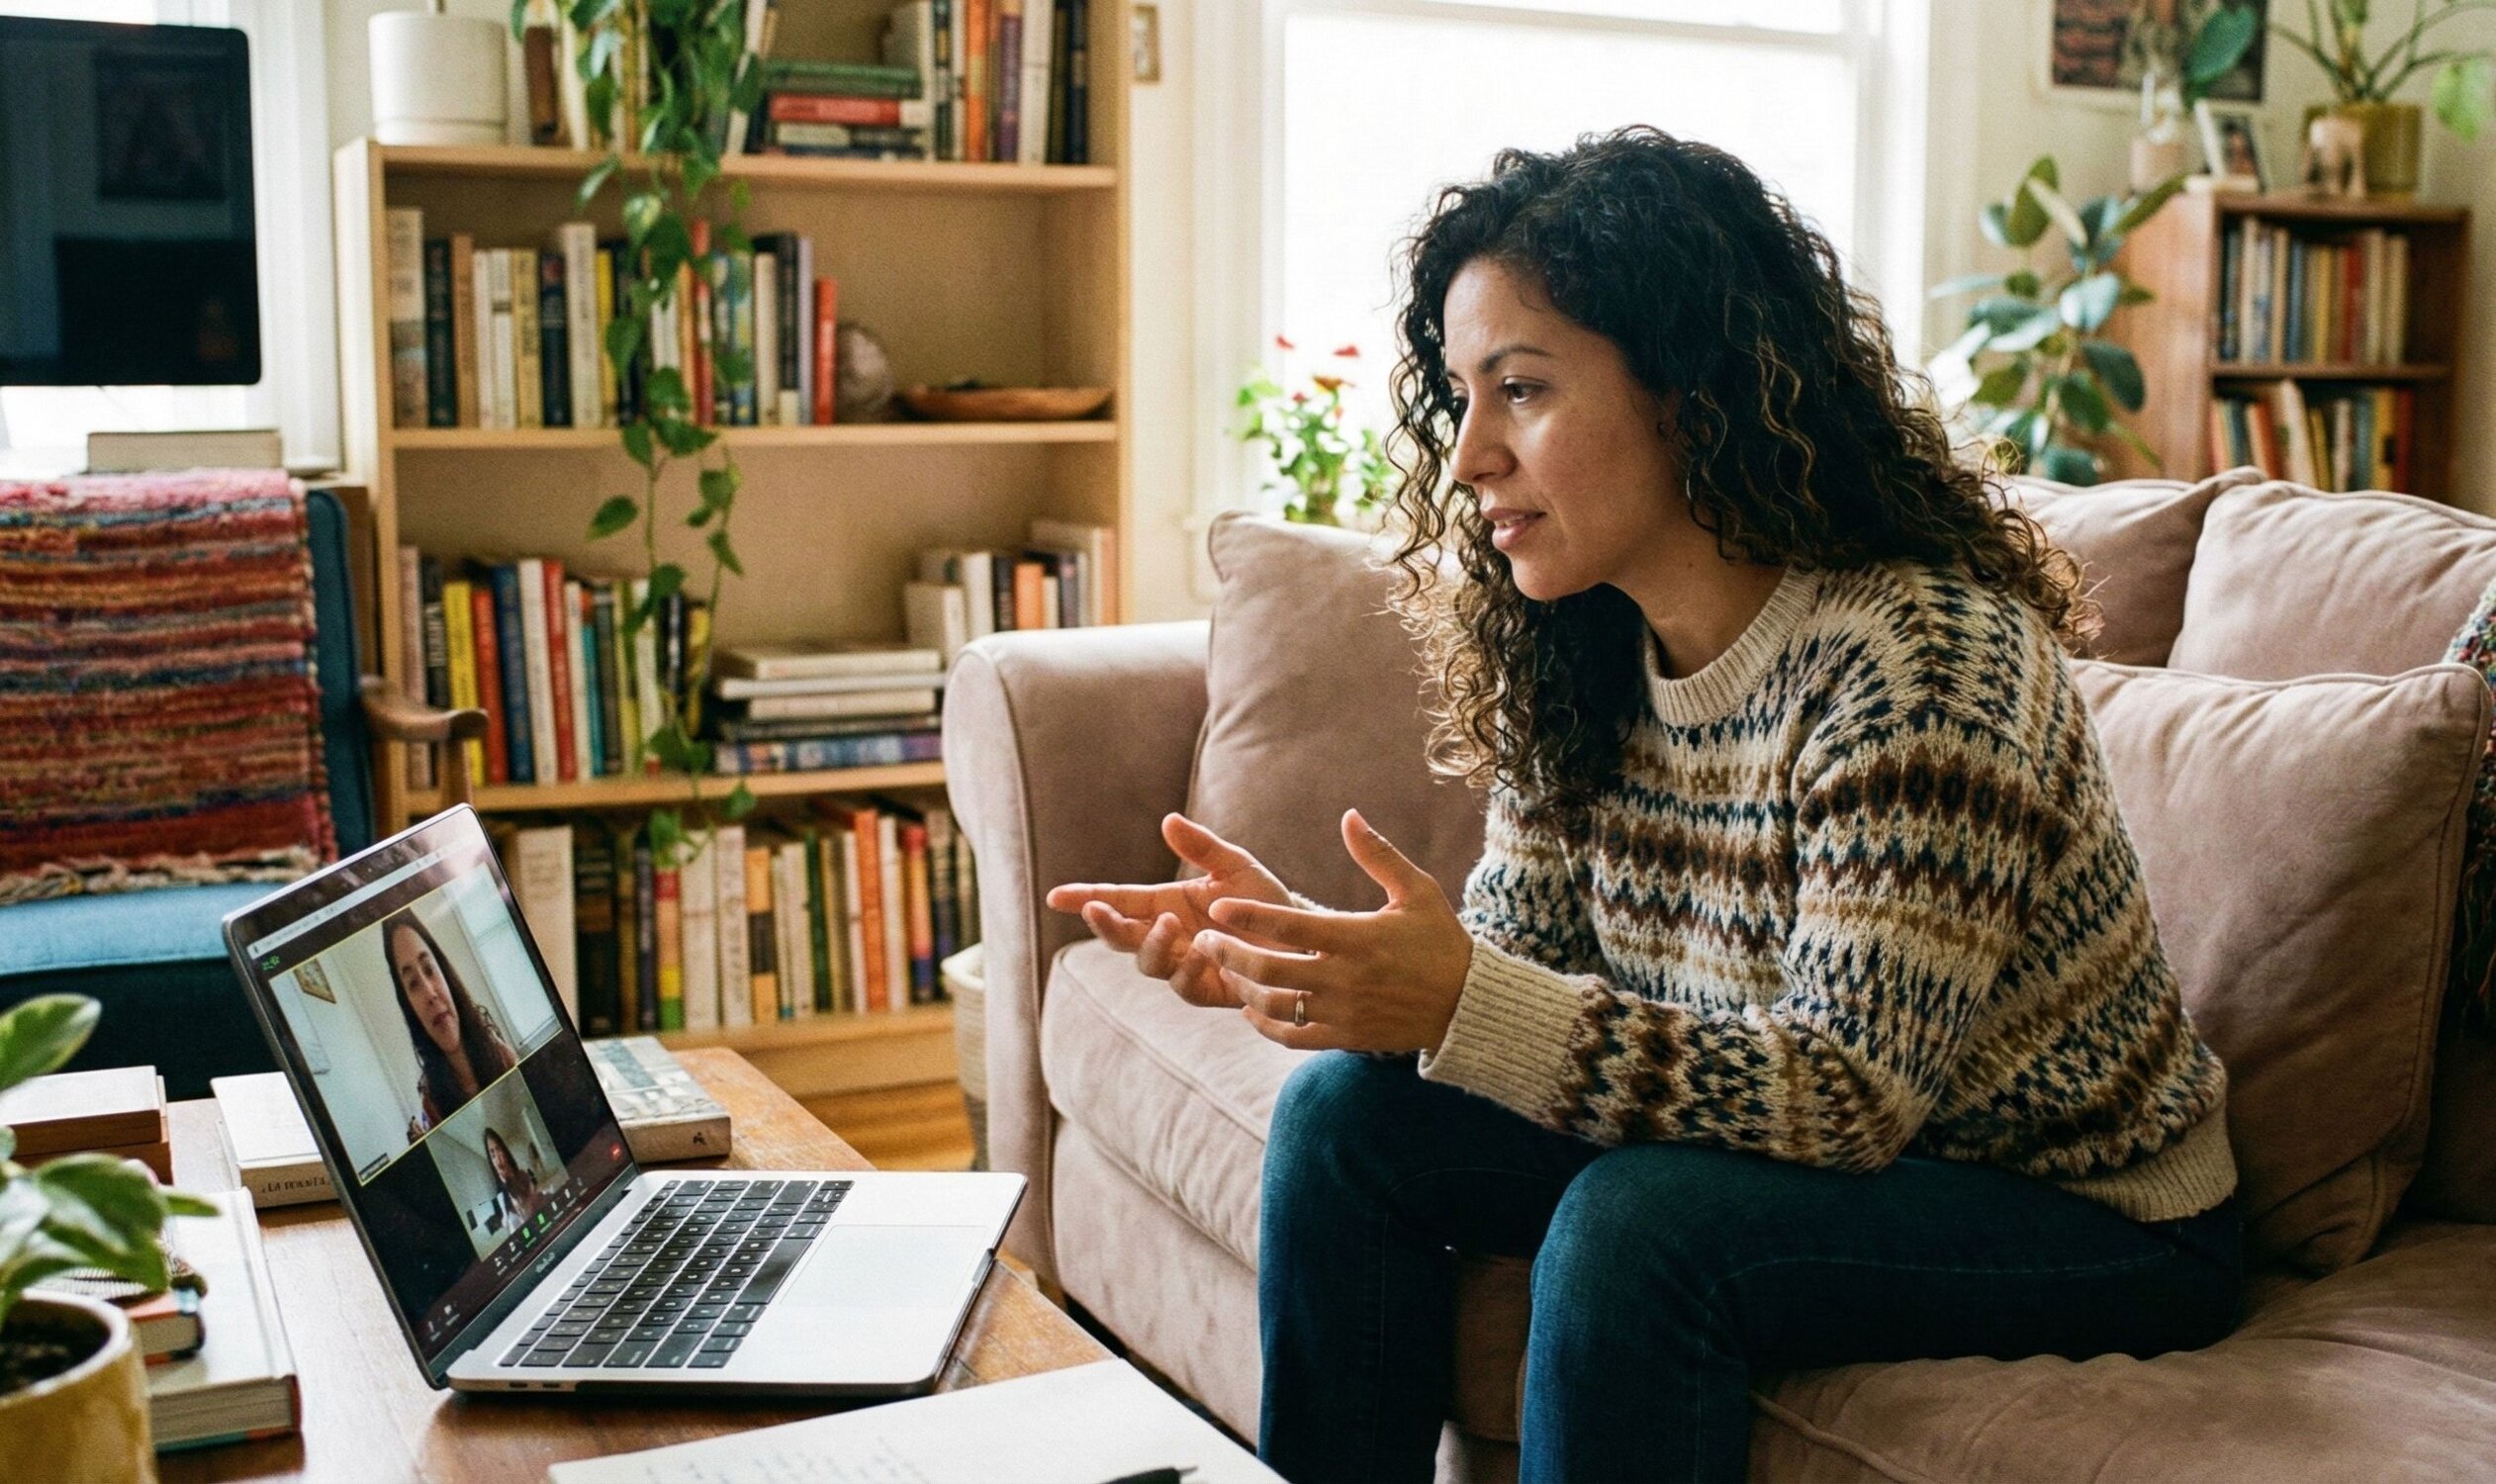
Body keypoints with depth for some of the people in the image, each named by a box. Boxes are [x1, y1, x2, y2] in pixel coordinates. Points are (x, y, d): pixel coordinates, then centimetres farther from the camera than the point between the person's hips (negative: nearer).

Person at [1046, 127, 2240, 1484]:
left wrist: (1465, 1008, -38)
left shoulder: (1921, 660, -27)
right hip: (1826, 1150, 7)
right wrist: (1290, 942, -21)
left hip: (2091, 1218, -6)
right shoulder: (1574, 652, -5)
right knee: (1346, 1106, -6)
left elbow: (1851, 1094, -29)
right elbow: (1516, 954, -1)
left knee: (1635, 1219, -31)